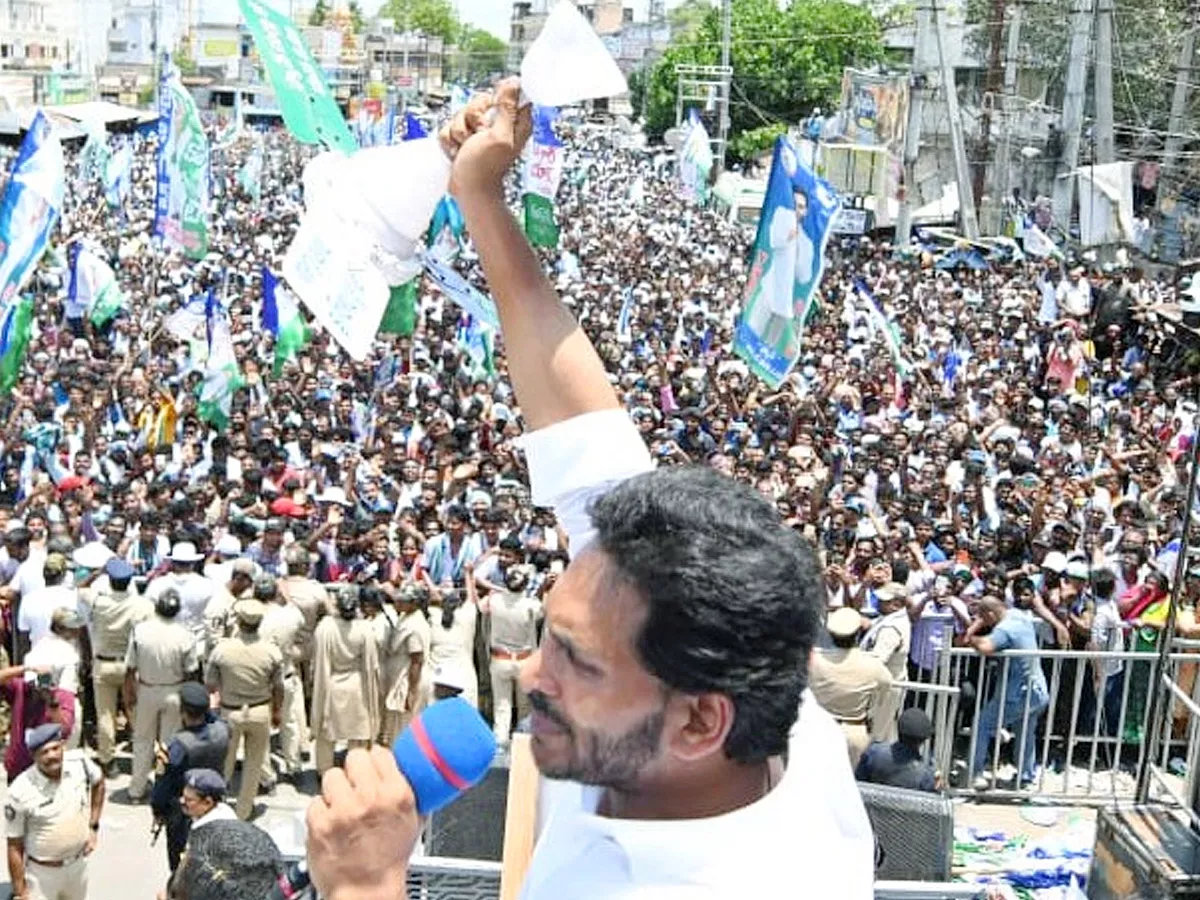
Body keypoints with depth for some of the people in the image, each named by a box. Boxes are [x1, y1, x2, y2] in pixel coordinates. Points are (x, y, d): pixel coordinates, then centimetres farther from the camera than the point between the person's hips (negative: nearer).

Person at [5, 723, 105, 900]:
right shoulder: (19, 792, -24)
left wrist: (93, 827, 5)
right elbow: (15, 847, -14)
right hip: (42, 872, -4)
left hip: (79, 865, 4)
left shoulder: (79, 763, -14)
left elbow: (98, 783, 10)